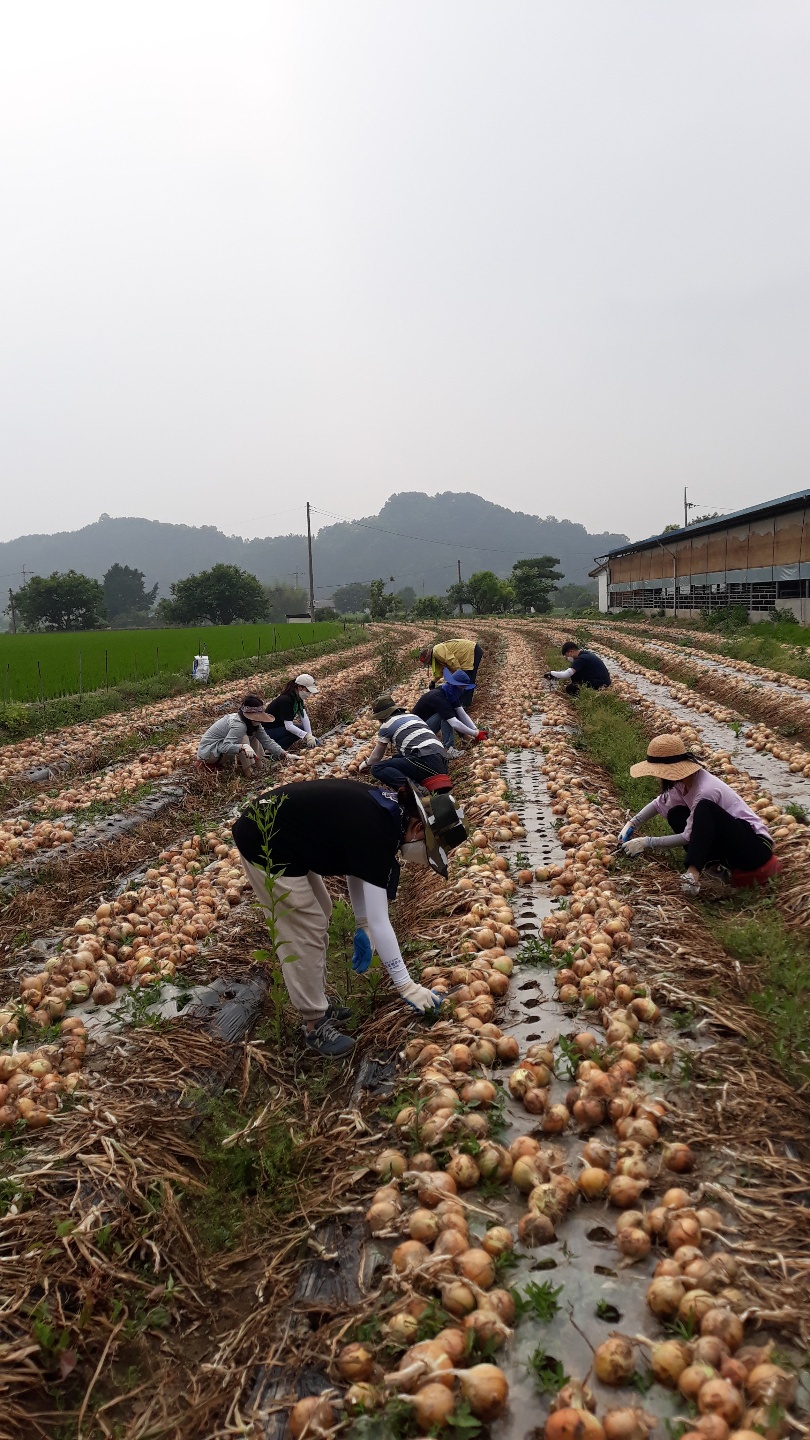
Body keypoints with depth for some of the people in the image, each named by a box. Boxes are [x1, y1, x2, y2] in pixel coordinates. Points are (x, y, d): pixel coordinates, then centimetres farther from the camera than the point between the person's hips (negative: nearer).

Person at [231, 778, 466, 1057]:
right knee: (305, 931, -5)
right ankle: (315, 1024, 9)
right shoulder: (377, 835, -28)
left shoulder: (388, 811, -1)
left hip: (284, 834, 10)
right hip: (264, 843, -10)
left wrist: (362, 926, 9)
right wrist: (406, 986, -18)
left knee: (320, 915, 17)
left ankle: (316, 1003, 30)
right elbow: (380, 922, -25)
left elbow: (357, 861, 13)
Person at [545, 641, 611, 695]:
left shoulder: (581, 659, -19)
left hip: (600, 684, -9)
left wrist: (551, 673, -7)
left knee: (570, 689, -7)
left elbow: (566, 675, -22)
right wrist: (556, 676, 14)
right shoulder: (584, 654, 9)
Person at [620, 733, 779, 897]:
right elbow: (659, 804, 16)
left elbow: (689, 837, -19)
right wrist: (632, 823, 6)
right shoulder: (684, 779, -1)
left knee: (705, 808, -31)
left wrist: (647, 842, -14)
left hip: (755, 845, -9)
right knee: (676, 814, -1)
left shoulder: (705, 790, -26)